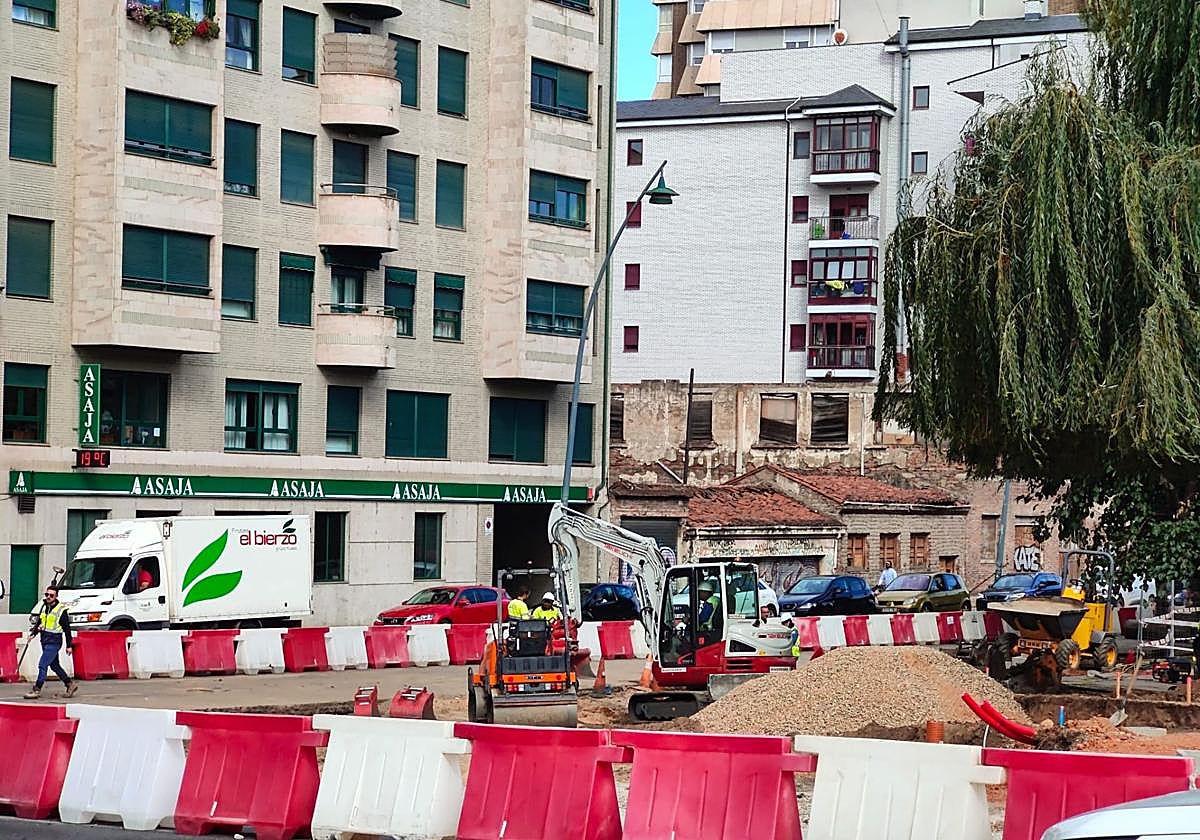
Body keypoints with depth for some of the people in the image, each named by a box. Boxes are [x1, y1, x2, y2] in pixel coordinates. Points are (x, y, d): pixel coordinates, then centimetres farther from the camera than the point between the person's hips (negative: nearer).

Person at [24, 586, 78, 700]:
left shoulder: (61, 610, -10)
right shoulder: (44, 607, 11)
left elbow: (67, 628, -7)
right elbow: (39, 623, 22)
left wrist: (69, 645, -7)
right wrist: (33, 633, 5)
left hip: (54, 642, -8)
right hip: (45, 641, 8)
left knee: (42, 665, -13)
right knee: (54, 665, 15)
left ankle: (37, 690, -9)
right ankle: (70, 684, 26)